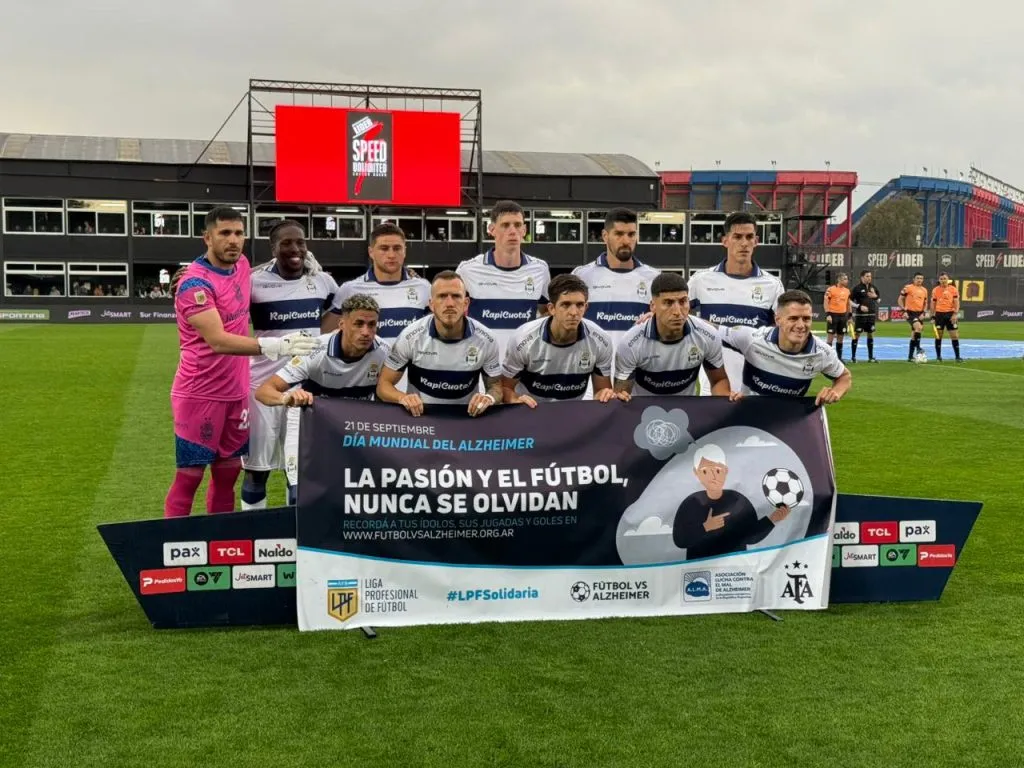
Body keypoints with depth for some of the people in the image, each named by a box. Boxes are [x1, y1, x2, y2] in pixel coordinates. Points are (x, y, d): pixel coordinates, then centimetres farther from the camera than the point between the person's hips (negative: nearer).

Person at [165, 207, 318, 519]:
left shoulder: (243, 265, 5)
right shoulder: (195, 283, -19)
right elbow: (218, 341, -31)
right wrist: (276, 346, -40)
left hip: (236, 393, 7)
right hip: (199, 395, -7)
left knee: (227, 475, 13)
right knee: (189, 478, 0)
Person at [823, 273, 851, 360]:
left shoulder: (847, 291, 11)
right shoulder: (831, 289, -8)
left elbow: (848, 304, 19)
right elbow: (826, 302, -9)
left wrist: (849, 316, 15)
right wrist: (827, 314, -17)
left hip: (843, 315, 6)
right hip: (833, 315, -6)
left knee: (840, 337, 9)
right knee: (831, 336, -4)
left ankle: (839, 357, 16)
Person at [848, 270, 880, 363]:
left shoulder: (873, 287, 9)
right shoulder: (857, 288, -7)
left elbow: (878, 299, 18)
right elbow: (850, 301, -8)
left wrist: (875, 296, -4)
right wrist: (859, 306, -19)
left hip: (871, 314, 5)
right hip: (860, 315, -5)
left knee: (871, 334, 8)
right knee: (857, 334, -2)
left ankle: (871, 357, 15)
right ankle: (853, 357, 5)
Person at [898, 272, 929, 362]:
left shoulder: (924, 290, 11)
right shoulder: (908, 287, -4)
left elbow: (925, 303, 19)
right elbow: (900, 299, -2)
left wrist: (924, 312, 2)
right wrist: (904, 310, -11)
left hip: (919, 313, 6)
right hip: (910, 313, -6)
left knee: (914, 334, 9)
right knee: (918, 327, -30)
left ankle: (910, 357, 15)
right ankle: (918, 348, -19)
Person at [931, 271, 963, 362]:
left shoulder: (953, 289, 0)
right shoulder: (935, 290, 3)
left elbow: (957, 302, -2)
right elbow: (933, 304, 7)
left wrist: (955, 314, -14)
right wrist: (932, 317, 2)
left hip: (950, 314, -1)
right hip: (939, 314, 1)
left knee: (955, 336, -2)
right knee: (938, 336, 4)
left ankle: (958, 356, 3)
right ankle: (938, 356, 13)